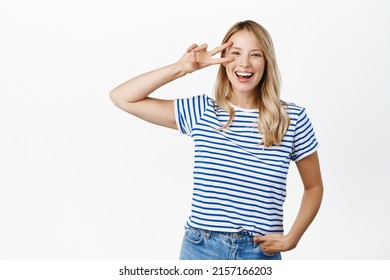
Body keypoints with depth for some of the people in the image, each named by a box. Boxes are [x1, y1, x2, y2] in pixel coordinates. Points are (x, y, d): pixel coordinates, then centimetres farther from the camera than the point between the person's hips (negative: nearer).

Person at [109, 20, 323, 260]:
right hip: (201, 249, 1)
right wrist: (182, 68, -8)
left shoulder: (293, 119, -2)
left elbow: (314, 187, 9)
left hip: (261, 252, 0)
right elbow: (121, 97, -1)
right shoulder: (201, 111, 1)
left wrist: (292, 238, -4)